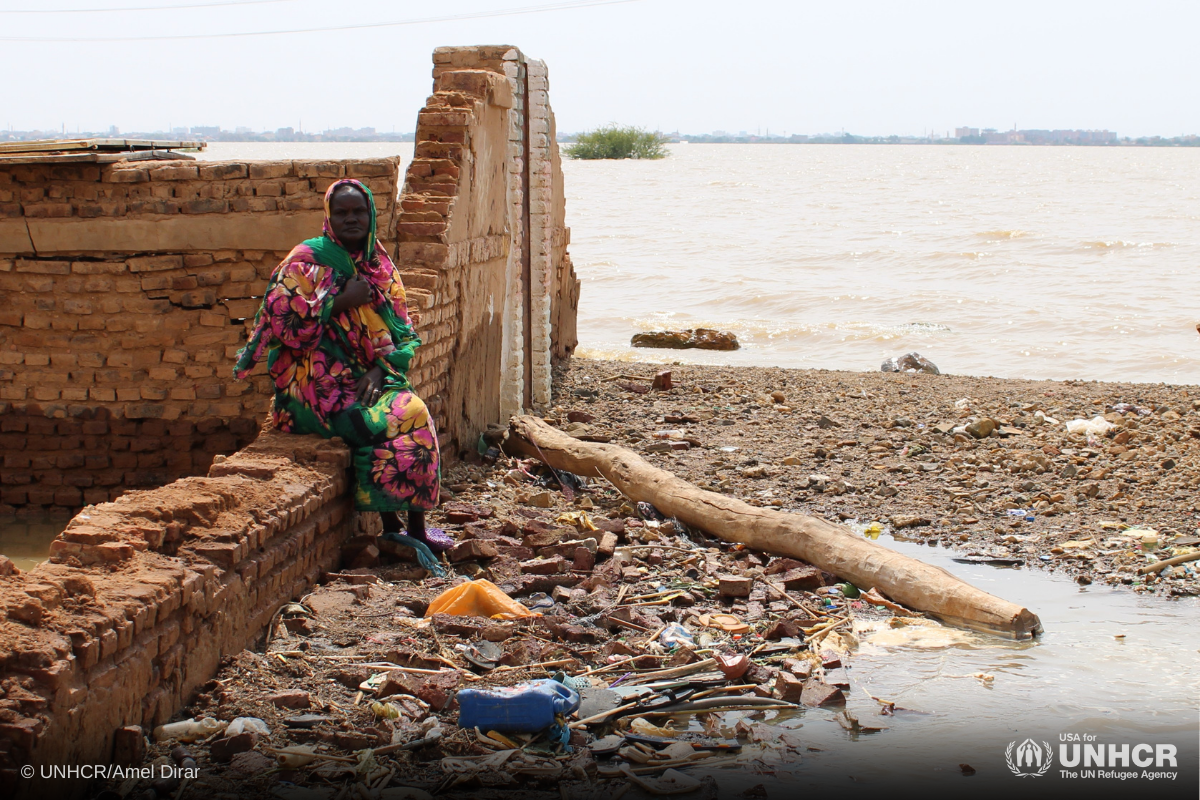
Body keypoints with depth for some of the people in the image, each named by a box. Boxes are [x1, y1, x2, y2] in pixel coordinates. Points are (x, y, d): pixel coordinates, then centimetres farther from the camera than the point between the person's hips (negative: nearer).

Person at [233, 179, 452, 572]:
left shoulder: (380, 267, 13)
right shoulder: (307, 261, -2)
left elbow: (404, 335, 9)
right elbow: (284, 325, -13)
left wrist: (378, 370, -10)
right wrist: (342, 301, -13)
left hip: (368, 380, 5)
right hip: (320, 387, -5)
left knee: (413, 412, -24)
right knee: (406, 415, -26)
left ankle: (414, 526, -18)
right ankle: (393, 525, -17)